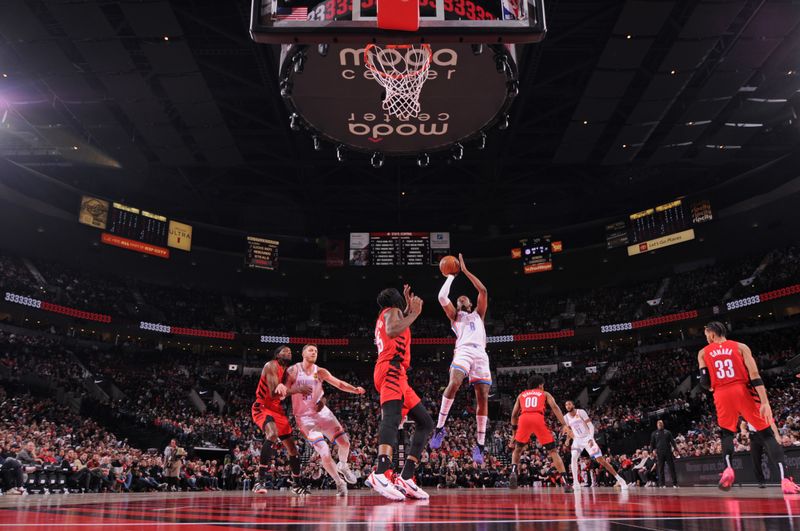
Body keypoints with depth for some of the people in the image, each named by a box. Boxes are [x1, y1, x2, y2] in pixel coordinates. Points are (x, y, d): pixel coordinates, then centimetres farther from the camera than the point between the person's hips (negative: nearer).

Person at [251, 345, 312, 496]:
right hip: (262, 408, -9)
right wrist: (298, 390, -33)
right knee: (273, 434, -37)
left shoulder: (288, 371, 11)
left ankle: (297, 484, 28)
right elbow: (273, 393, -26)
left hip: (277, 409, 9)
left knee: (292, 446, 10)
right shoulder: (271, 366, -16)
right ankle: (261, 480, -32)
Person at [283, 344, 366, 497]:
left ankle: (343, 466, 31)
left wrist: (355, 390, -15)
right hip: (304, 416, -4)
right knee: (324, 453, -16)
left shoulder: (320, 372, 1)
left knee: (345, 443, -2)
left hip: (321, 412, 4)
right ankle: (339, 483, 4)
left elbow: (339, 383, 1)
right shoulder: (293, 371, -9)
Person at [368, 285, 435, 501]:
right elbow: (392, 330, -18)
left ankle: (406, 478, -1)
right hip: (391, 369, -10)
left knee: (426, 422, 7)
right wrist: (414, 313, -10)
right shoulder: (391, 311, 5)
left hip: (398, 376, 10)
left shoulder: (386, 316, 32)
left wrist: (408, 309, 50)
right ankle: (381, 474, -52)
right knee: (392, 415, -32)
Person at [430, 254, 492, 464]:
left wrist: (465, 271, 20)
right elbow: (442, 297, 10)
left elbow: (483, 291, 20)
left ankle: (480, 445, -4)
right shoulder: (454, 316, 27)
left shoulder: (478, 314, 32)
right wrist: (451, 276, 22)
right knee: (453, 384, -30)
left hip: (481, 354, 3)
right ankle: (440, 427, -21)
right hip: (464, 351, -2)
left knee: (483, 398, -7)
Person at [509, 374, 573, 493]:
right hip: (538, 419, -1)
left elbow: (514, 415, 28)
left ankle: (513, 472, -2)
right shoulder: (545, 394, 27)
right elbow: (555, 407, 9)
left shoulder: (521, 395, 33)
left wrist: (515, 431, 37)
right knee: (553, 451, 10)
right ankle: (565, 482, 0)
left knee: (517, 449, 22)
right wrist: (565, 425, 1)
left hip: (524, 419, 2)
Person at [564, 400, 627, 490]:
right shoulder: (566, 417, -3)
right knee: (573, 458, -19)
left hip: (587, 438, -4)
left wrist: (591, 438, -28)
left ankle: (620, 480, -1)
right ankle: (576, 483, -11)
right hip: (577, 440, 4)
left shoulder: (581, 412, -15)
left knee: (600, 459, -9)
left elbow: (591, 426, -17)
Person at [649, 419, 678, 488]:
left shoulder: (667, 432, 13)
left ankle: (675, 483, 4)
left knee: (672, 467, -1)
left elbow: (672, 441, 8)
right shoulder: (654, 433, 13)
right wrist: (652, 449, -6)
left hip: (668, 452, 0)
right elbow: (652, 443, 11)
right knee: (660, 469, 0)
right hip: (659, 453, 0)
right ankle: (662, 484, 4)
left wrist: (675, 448, -7)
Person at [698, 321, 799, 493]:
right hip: (743, 391, -1)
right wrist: (765, 402, -10)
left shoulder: (703, 353, 12)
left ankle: (728, 468, -5)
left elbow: (704, 381, 4)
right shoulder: (740, 347, 10)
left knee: (726, 433, 20)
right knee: (766, 434, 5)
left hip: (722, 395, 1)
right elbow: (754, 375, -3)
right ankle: (785, 479, -9)